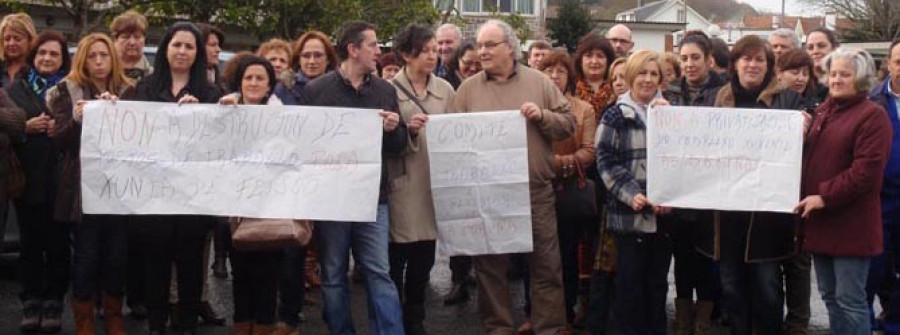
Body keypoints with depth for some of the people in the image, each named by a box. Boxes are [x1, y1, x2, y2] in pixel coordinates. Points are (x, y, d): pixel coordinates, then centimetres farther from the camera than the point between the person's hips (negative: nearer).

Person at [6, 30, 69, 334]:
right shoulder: (16, 88, 9)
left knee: (58, 242, 2)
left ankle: (54, 303, 11)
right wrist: (26, 127, -12)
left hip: (61, 179, -1)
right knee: (30, 242, 5)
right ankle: (31, 303, 12)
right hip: (27, 177, 1)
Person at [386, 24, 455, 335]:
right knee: (395, 260, 1)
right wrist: (408, 131, -21)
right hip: (402, 185, -4)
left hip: (434, 184, 4)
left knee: (424, 260, 11)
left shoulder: (445, 90, 7)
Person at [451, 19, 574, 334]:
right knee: (490, 263, 8)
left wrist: (542, 116, -11)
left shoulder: (539, 82, 5)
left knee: (546, 262, 3)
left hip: (536, 190, 0)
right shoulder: (468, 88, 6)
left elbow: (568, 124, 5)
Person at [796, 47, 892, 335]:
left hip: (850, 223, -8)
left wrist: (824, 197, -19)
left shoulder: (872, 115, -9)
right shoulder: (822, 111, 17)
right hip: (820, 222, 8)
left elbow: (867, 169, -18)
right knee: (830, 296, 14)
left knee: (849, 300, -4)